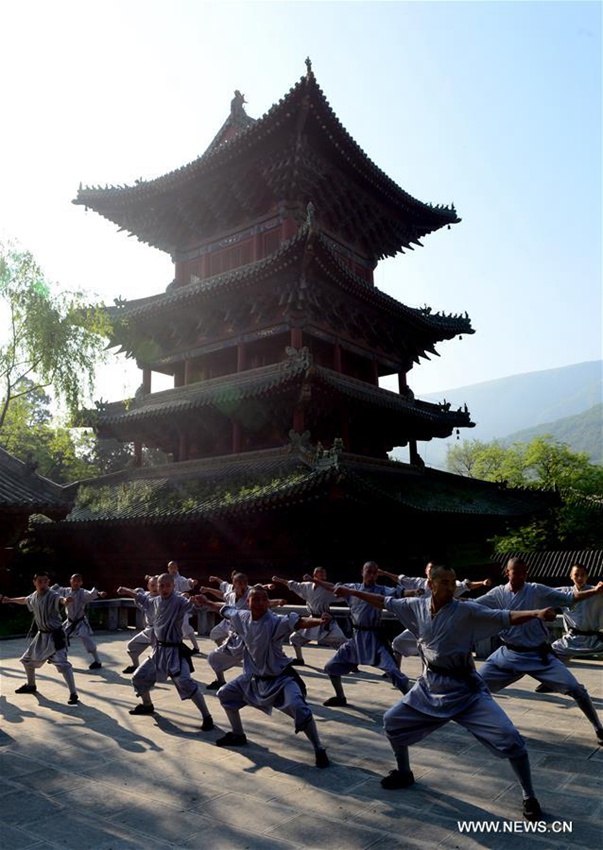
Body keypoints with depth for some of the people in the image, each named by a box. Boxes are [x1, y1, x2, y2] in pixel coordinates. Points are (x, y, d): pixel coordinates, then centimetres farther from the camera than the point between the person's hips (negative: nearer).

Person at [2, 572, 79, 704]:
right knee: (27, 659, 23)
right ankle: (31, 685, 48)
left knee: (62, 663, -20)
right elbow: (24, 600, 29)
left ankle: (73, 694, -16)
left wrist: (66, 601, -71)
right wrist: (9, 599, 38)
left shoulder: (52, 595, -22)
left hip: (55, 635, -8)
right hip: (42, 635, 9)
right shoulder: (34, 596, 3)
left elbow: (61, 599, -47)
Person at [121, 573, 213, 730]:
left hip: (174, 651, -7)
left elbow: (189, 605, -39)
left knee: (185, 683, -22)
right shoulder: (156, 601, 5)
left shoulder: (179, 600, -17)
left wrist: (194, 601, -62)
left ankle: (207, 717, -12)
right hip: (158, 650, 8)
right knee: (139, 677, 16)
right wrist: (126, 591, 33)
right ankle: (147, 705, 45)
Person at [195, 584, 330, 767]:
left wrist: (319, 620, -61)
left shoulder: (275, 622, -26)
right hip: (255, 677, 7)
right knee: (226, 694, 17)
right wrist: (206, 601, 27)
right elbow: (225, 609, 12)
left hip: (281, 678, -7)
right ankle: (238, 735, 38)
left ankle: (319, 750, -7)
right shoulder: (242, 617, -8)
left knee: (299, 709, -27)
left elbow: (299, 622, -42)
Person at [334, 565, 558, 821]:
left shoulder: (466, 611, -17)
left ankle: (529, 798, 12)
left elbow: (505, 617, -23)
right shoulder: (417, 606, -5)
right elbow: (385, 602, 6)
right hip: (430, 687, 4)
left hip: (465, 689, -4)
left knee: (509, 739, -12)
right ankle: (403, 773, 37)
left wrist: (536, 614, -40)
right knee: (392, 721, 12)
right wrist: (352, 592, 10)